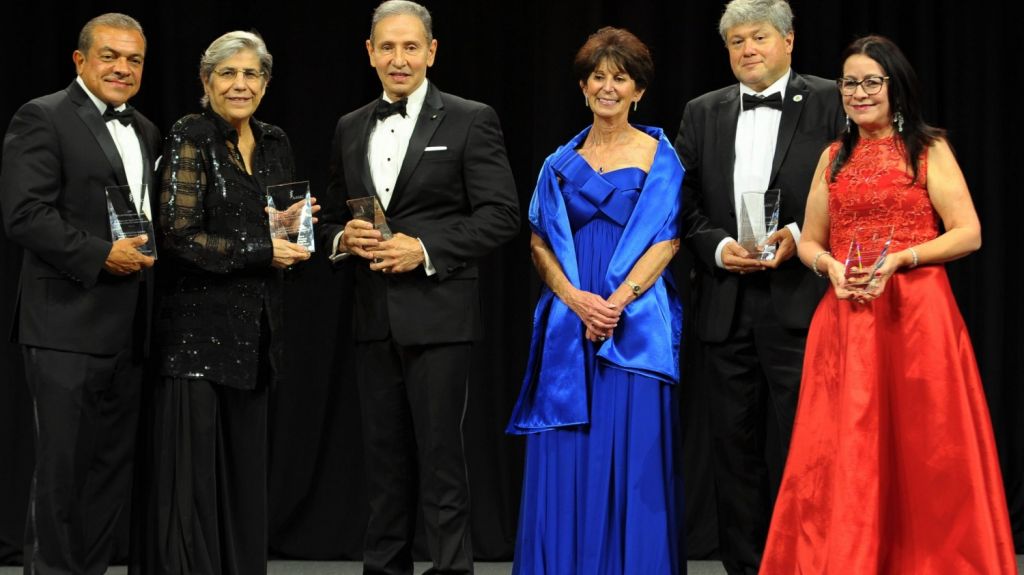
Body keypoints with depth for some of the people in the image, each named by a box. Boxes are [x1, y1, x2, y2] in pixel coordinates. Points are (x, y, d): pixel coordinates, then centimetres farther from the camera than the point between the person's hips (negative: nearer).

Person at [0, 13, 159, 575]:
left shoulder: (145, 131, 18)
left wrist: (152, 252, 6)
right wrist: (100, 255, -19)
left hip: (128, 330, 7)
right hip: (67, 324, -7)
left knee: (114, 466, 9)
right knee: (62, 465, -4)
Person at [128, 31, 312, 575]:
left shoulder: (274, 144, 12)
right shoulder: (191, 137, -8)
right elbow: (177, 235, -16)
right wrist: (262, 250, -14)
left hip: (254, 327, 6)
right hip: (197, 322, -6)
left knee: (245, 469, 8)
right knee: (191, 469, -5)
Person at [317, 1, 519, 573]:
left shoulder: (471, 120, -3)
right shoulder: (351, 128, 14)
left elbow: (501, 214, -8)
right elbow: (332, 220, 19)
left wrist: (425, 248, -16)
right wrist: (344, 238, -4)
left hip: (438, 315, -5)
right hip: (374, 317, 5)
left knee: (440, 453, -4)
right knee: (385, 454, 10)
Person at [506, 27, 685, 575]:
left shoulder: (659, 155, 3)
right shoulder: (561, 163, 12)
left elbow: (667, 240, -4)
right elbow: (541, 243, 8)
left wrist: (618, 301, -15)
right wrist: (576, 299, -9)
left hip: (637, 321, -3)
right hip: (570, 319, 3)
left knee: (633, 451, -4)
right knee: (566, 456, 2)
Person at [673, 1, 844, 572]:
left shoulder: (828, 103, 2)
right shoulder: (703, 113, 13)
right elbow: (686, 204, 11)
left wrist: (800, 236, -14)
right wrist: (717, 247, -6)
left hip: (798, 303, -4)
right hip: (728, 305, 4)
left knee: (797, 445, -4)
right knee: (736, 444, 8)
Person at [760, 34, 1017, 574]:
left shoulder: (929, 149, 2)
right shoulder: (834, 157, 15)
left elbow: (968, 234, -5)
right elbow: (809, 241, 18)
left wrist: (899, 259, -16)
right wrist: (829, 264, -4)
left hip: (916, 316, -4)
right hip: (845, 321, 4)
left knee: (922, 453, -2)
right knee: (845, 456, 1)